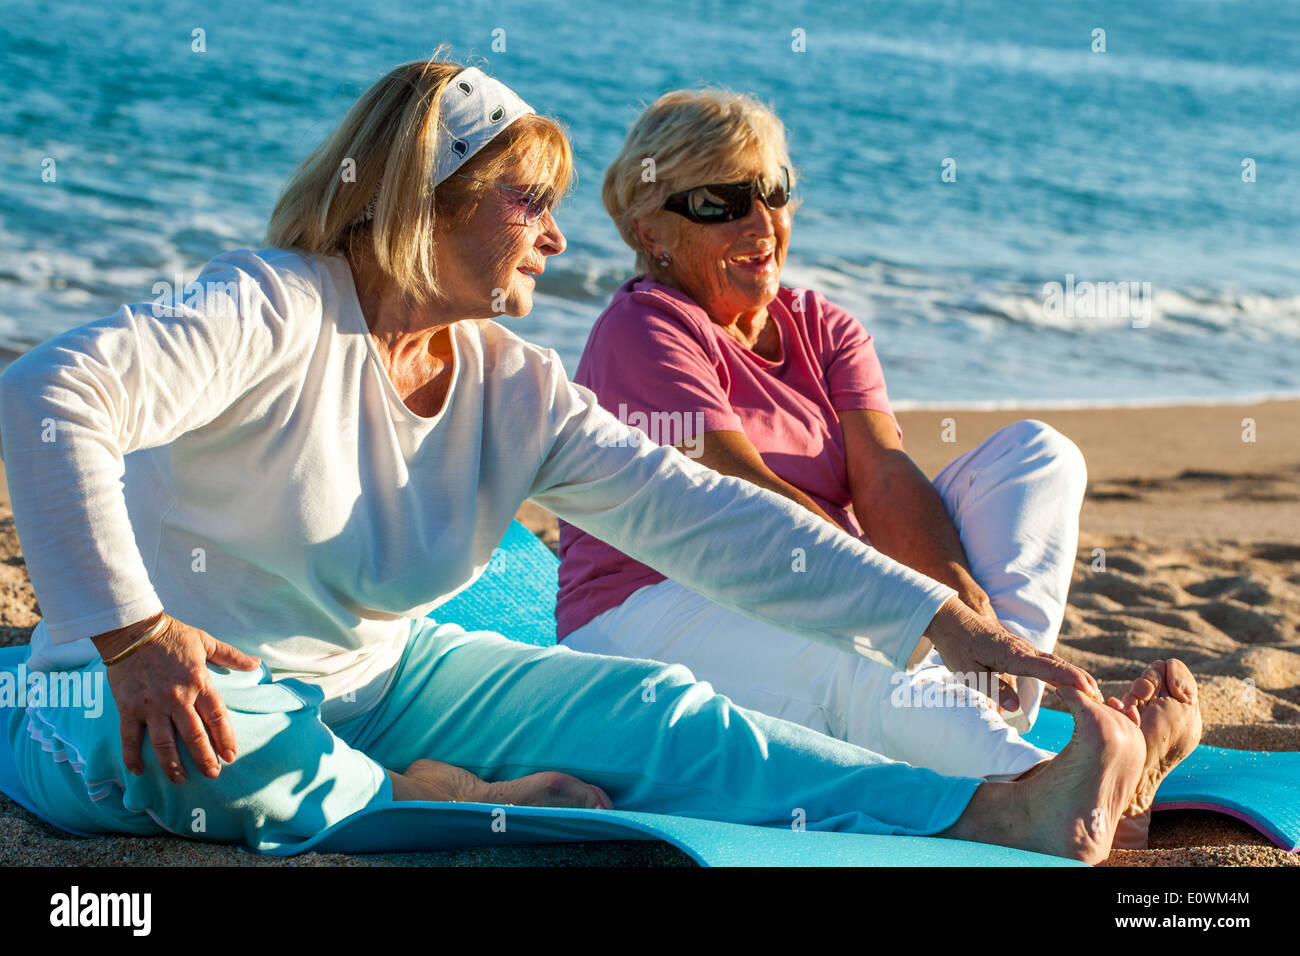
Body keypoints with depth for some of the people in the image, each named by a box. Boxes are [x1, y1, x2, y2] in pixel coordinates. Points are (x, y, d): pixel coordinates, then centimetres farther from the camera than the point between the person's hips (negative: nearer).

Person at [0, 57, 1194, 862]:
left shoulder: (514, 393, 0)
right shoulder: (278, 311, -20)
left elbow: (700, 513, -7)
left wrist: (940, 617, -15)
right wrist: (132, 636, -39)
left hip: (375, 685, 6)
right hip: (197, 689, -5)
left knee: (652, 709, -12)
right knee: (213, 746, -43)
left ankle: (1004, 817, -23)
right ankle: (456, 808, -18)